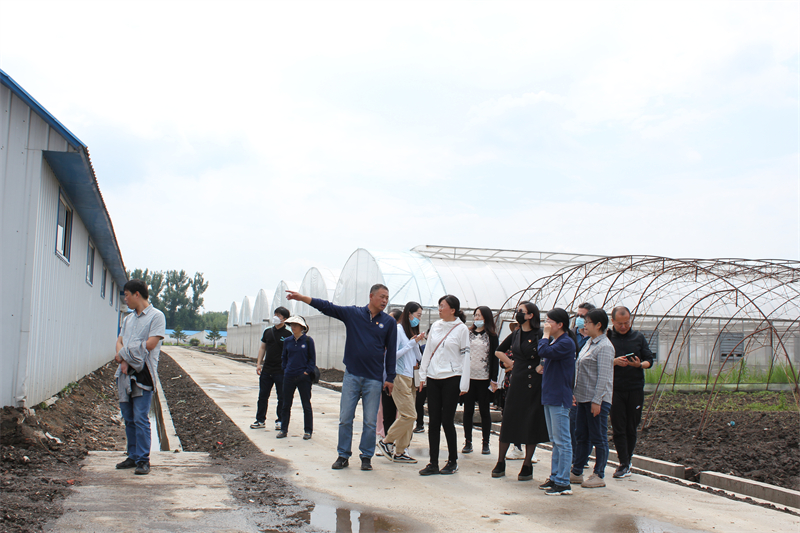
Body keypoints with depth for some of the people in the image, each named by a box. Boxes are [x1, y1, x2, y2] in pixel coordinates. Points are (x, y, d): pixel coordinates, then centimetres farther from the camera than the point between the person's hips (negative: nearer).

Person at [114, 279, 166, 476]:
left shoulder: (156, 316, -3)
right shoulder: (128, 319, 20)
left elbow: (150, 344, -13)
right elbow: (119, 341, 12)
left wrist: (124, 354, -6)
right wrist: (123, 361, -8)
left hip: (143, 373, -7)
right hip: (126, 373, 7)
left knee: (141, 419, -9)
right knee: (128, 418, 10)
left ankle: (143, 460, -4)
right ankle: (133, 457, 19)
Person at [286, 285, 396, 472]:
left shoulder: (389, 322, 3)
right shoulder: (353, 313, 2)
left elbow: (391, 351, 6)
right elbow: (327, 307, -1)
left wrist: (390, 377, 3)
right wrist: (302, 298, -10)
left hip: (374, 379, 0)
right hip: (351, 375, 0)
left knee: (370, 421, 3)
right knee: (345, 418, 3)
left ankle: (366, 457, 16)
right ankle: (343, 456, 13)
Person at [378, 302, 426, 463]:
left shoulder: (412, 331, 17)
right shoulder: (398, 329, -7)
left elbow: (418, 358, 16)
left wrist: (418, 343, 1)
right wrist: (411, 344, -12)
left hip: (410, 377, 9)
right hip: (400, 377, -8)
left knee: (408, 416, 6)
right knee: (409, 415, -13)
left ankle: (399, 452, 11)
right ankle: (386, 442, 2)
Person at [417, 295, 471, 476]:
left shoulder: (461, 329, -4)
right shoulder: (436, 325, 10)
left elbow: (465, 356, -5)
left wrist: (464, 384, -8)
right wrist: (423, 374, 12)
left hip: (451, 379, -5)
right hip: (434, 379, 5)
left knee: (447, 421, -2)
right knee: (433, 422, 4)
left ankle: (453, 461, 14)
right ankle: (433, 463, 10)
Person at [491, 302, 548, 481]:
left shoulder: (540, 335, -9)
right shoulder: (515, 335, 10)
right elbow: (498, 351, 24)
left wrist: (542, 367, -13)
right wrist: (511, 363, 13)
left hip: (534, 384, -5)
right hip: (516, 382, 5)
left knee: (531, 424, 2)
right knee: (508, 421, 5)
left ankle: (527, 466, 12)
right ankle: (500, 463, 14)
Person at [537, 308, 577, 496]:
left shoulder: (566, 343, -15)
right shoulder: (554, 341, 14)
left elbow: (544, 352, -27)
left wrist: (546, 335, -14)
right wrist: (544, 367, 4)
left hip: (559, 397, -10)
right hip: (550, 395, 10)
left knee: (562, 441, -4)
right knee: (555, 441, 16)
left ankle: (563, 483, 0)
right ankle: (554, 477, 23)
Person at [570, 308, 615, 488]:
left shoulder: (604, 347, -14)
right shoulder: (589, 343, 14)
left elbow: (604, 377, -19)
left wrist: (597, 401, -20)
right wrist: (575, 393, 18)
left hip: (597, 400, -9)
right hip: (583, 398, 9)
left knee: (598, 438, 1)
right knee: (582, 436, 14)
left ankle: (599, 476, 9)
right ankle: (576, 472, 22)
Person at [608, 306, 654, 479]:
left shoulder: (638, 337, 9)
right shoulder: (607, 338, 3)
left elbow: (649, 360, 8)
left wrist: (640, 364, -13)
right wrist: (614, 362, -17)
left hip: (635, 388, 2)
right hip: (615, 389, -2)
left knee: (631, 428, 6)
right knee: (618, 428, -4)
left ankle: (627, 459, 20)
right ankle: (624, 464, -2)